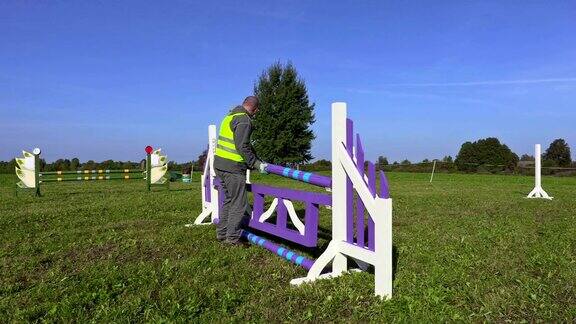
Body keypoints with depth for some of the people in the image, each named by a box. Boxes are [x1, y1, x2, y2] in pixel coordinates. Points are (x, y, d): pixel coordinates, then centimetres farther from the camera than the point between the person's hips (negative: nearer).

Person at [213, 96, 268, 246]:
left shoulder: (231, 115, 19)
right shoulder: (244, 120, -13)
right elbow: (243, 147, -21)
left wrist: (257, 161, 25)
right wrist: (256, 164, -14)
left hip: (220, 164, 10)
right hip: (232, 167, -10)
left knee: (229, 199, 18)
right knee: (239, 203, 0)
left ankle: (222, 233, 25)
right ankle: (232, 237, 6)